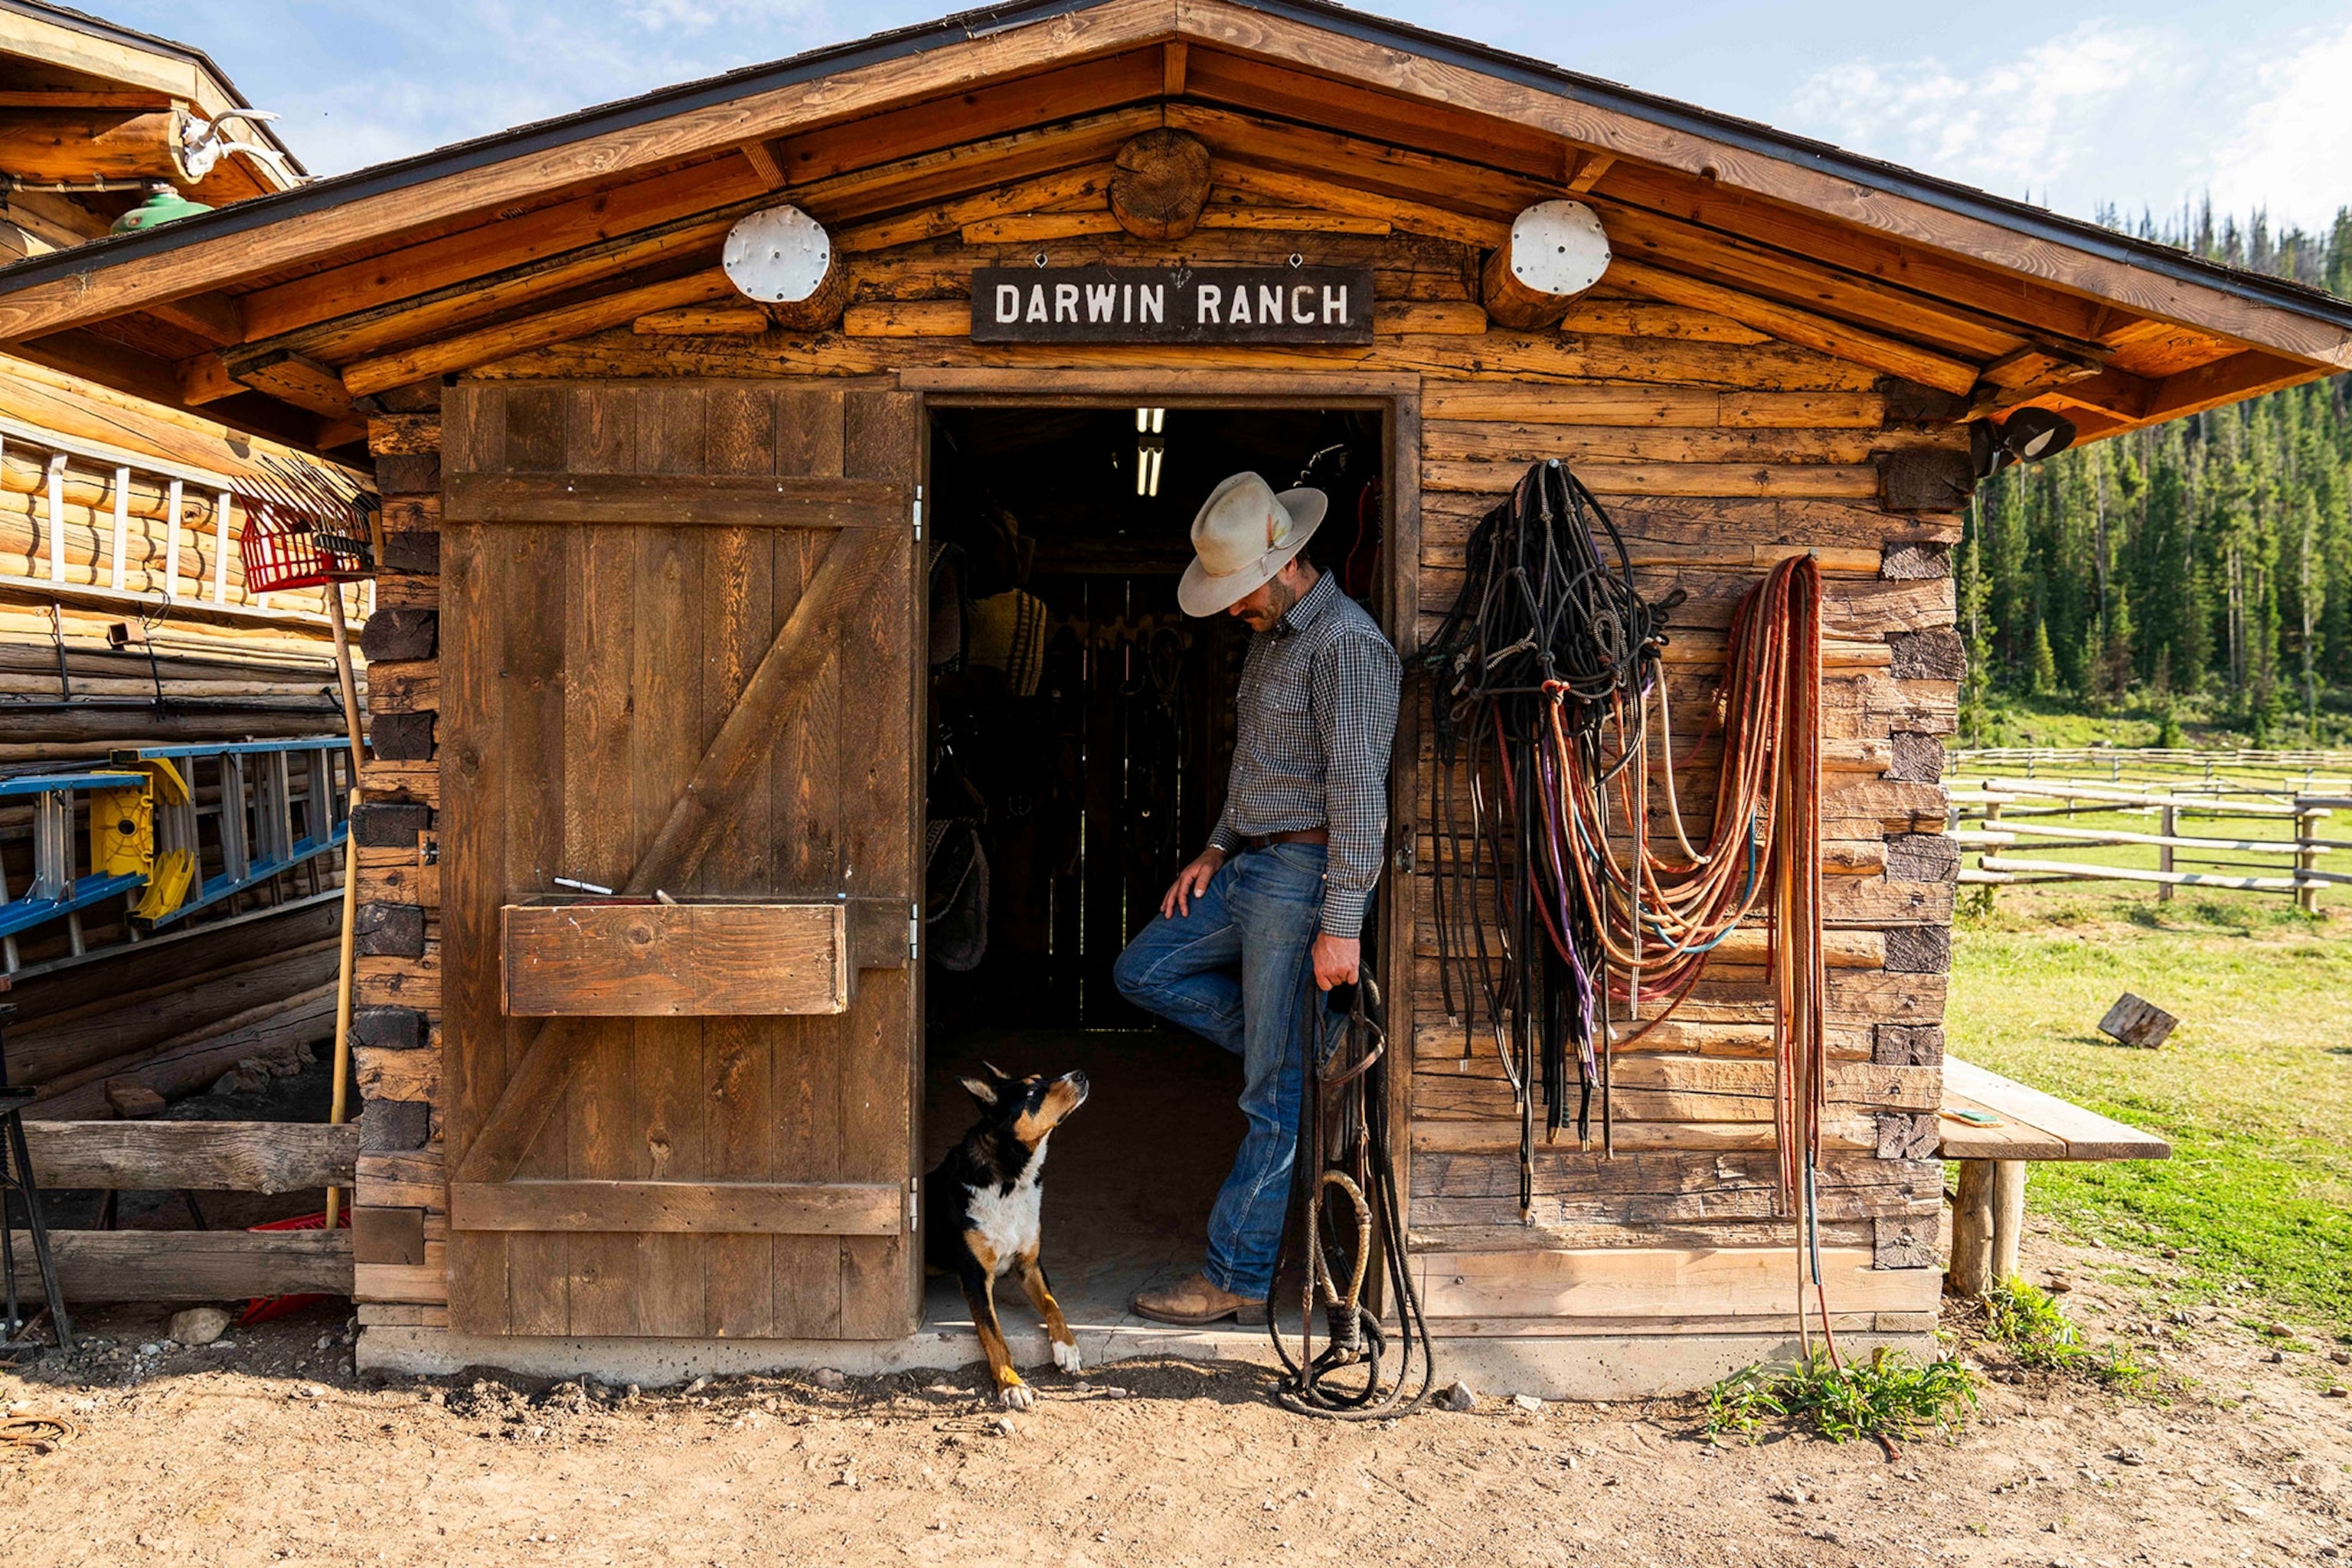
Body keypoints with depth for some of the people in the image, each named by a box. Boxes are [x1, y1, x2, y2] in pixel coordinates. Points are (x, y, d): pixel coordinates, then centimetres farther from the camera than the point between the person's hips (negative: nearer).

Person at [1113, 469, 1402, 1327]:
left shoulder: (1347, 644, -17)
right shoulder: (1270, 636, 14)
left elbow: (1359, 790, -22)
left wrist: (1341, 924, -24)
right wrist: (1216, 849, 14)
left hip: (1303, 875, -10)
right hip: (1248, 868, 10)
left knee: (1274, 1096, -2)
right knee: (1142, 971, 16)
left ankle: (1236, 1278, 8)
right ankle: (1308, 1048, 15)